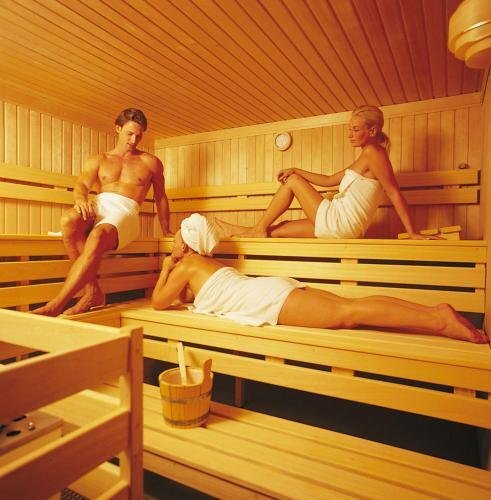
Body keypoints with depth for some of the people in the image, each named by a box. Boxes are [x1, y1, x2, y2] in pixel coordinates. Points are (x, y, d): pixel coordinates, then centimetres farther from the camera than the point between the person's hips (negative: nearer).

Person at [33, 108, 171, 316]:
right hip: (99, 205, 3)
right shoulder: (98, 160, 24)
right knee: (68, 220, -35)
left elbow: (160, 198, 24)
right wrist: (80, 199, -19)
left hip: (125, 211, -2)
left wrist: (166, 231, 25)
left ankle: (56, 305, -37)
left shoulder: (150, 162, 20)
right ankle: (92, 291, -29)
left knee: (96, 238, -38)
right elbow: (82, 184, 7)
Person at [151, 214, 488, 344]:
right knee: (349, 306, -4)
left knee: (346, 313, -20)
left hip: (267, 299, -8)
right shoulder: (206, 260, 34)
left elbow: (158, 302, 18)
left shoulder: (185, 265, 10)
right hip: (276, 288, 8)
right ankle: (436, 311, -12)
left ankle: (438, 319, -27)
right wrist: (172, 269, 46)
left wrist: (165, 269, 26)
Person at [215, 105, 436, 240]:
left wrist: (412, 233, -21)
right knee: (278, 230, 15)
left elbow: (395, 194, -17)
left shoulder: (373, 152, -11)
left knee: (293, 181, 1)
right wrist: (296, 170, 15)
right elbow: (329, 180, 23)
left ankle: (259, 229, 7)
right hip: (342, 228, 9)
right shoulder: (364, 159, 19)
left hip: (338, 222, -9)